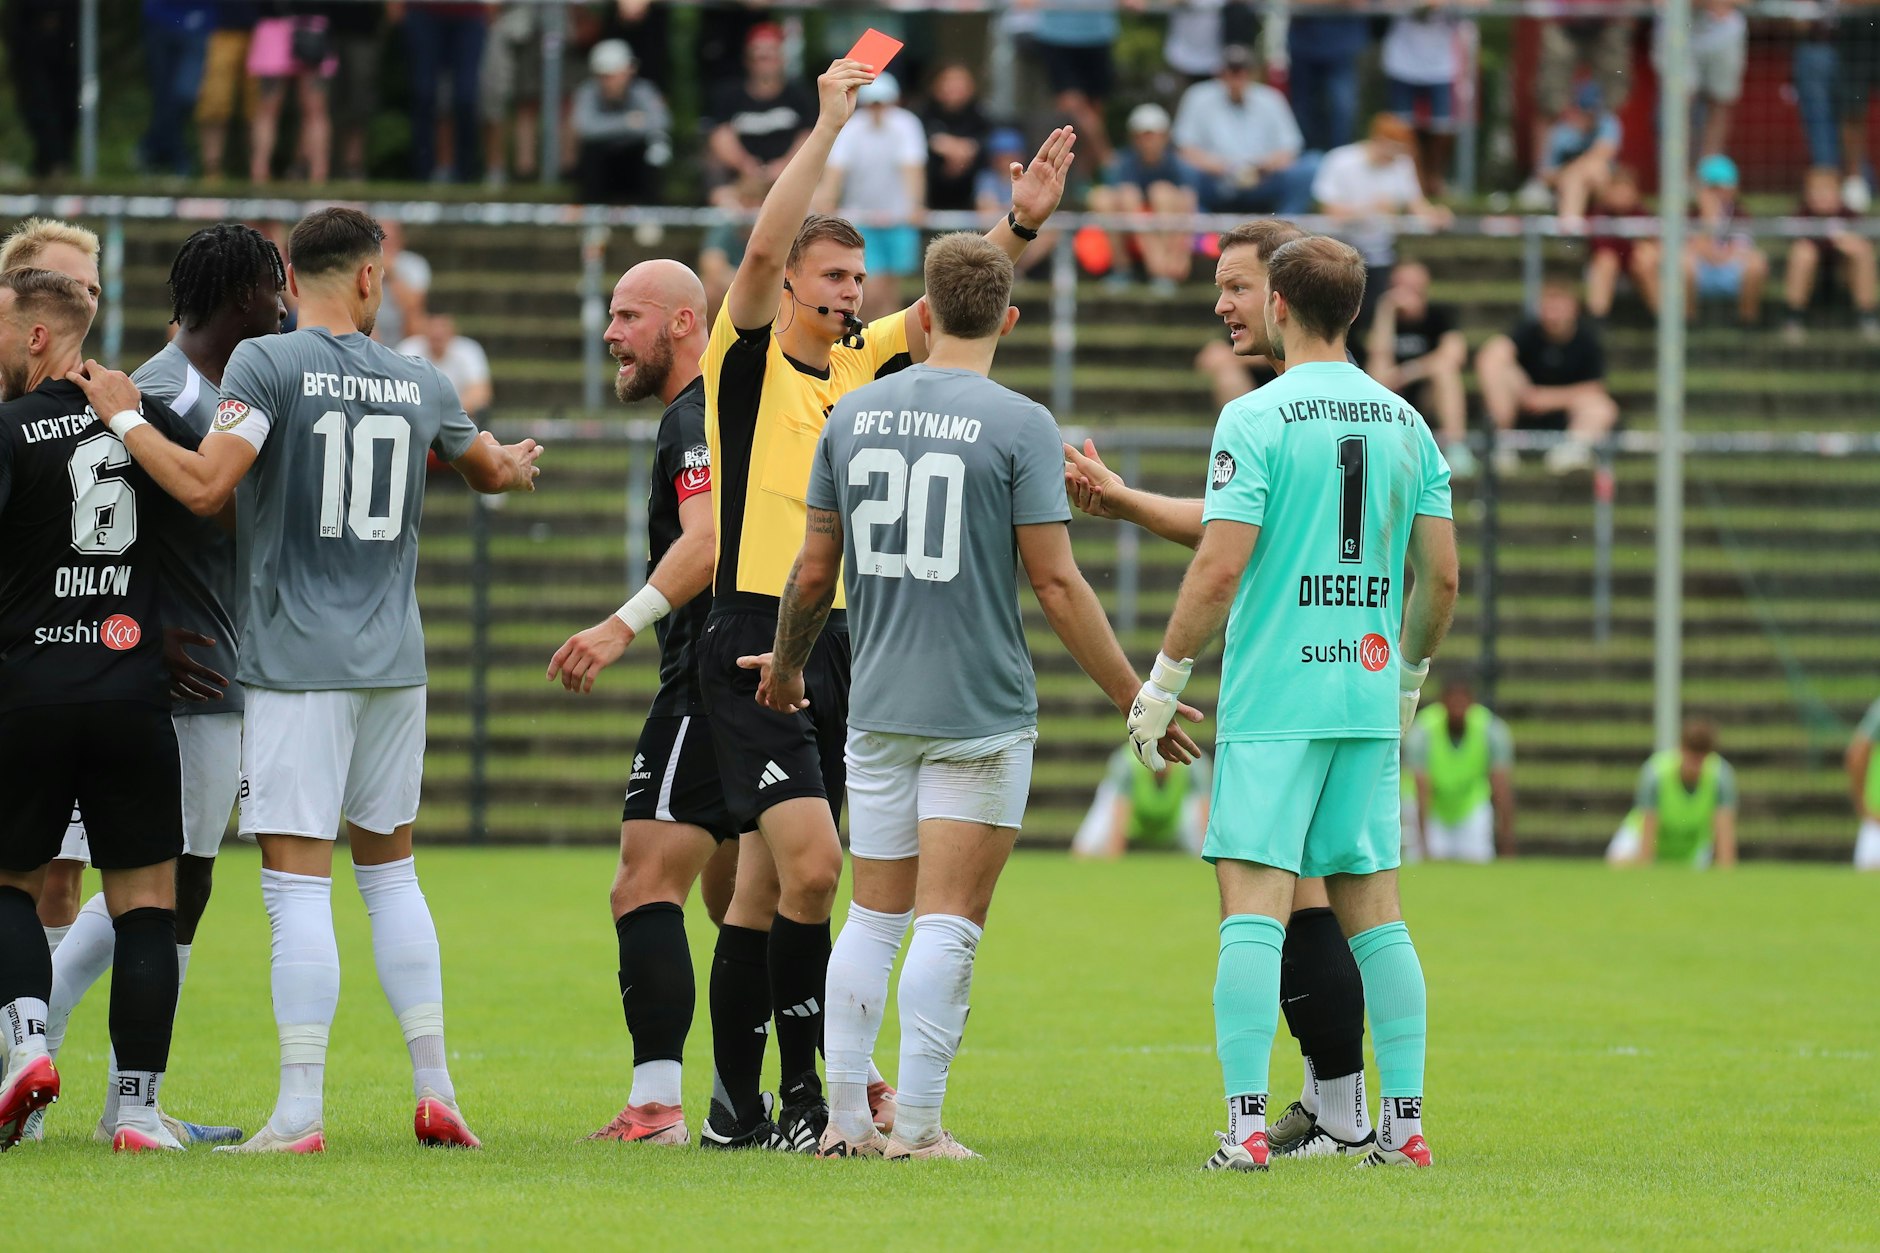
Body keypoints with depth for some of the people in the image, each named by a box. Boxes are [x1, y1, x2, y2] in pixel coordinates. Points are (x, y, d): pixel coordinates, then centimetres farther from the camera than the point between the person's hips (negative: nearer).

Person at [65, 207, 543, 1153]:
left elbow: (204, 486, -18)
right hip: (394, 659, 5)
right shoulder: (420, 384, 7)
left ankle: (300, 1111, -10)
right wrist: (519, 464, 48)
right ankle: (435, 1092, 15)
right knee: (390, 868, 16)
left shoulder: (267, 363, -9)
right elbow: (493, 471, 25)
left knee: (297, 880, -6)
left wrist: (124, 418, -4)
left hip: (296, 661, -5)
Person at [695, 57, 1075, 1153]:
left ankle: (739, 1105, 13)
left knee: (766, 884, 10)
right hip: (756, 648, -6)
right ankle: (801, 1097, -11)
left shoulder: (862, 363, 13)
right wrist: (830, 124, -19)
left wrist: (1024, 222, -8)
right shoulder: (748, 358, -4)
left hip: (839, 646, 6)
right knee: (810, 866, -16)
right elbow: (764, 248, -18)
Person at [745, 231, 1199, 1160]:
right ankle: (916, 1124, -5)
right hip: (982, 715, -4)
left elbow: (815, 571, 11)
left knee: (873, 918, 12)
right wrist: (1135, 699, -2)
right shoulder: (1020, 425, -9)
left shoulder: (853, 414, 5)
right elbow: (1057, 586, -10)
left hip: (878, 710, 4)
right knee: (949, 924, -2)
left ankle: (845, 1118, 12)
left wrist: (785, 664, 29)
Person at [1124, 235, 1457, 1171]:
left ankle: (1247, 1121, -15)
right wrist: (1410, 672, 26)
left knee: (1252, 907, -7)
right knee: (1373, 910, 10)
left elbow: (1221, 568, -13)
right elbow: (1441, 576, 10)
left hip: (1273, 700, -5)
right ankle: (1404, 1121, 9)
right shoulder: (1404, 422, 9)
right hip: (1370, 699, 5)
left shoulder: (1256, 418, -8)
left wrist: (1164, 679, -3)